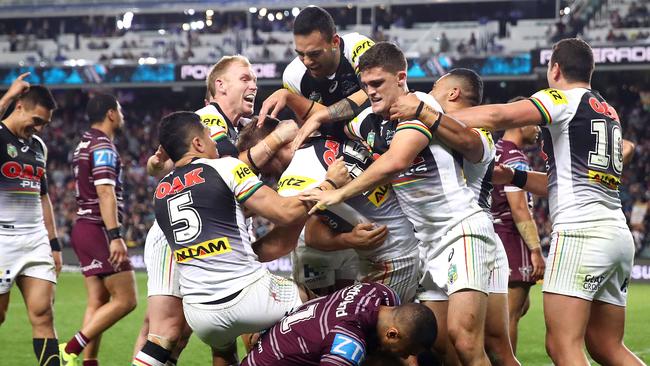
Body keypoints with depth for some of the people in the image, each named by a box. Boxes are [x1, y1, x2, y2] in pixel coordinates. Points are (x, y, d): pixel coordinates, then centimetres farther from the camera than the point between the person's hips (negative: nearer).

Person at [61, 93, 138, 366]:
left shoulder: (85, 144, 18)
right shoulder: (103, 146, -12)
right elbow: (105, 193, -22)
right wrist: (115, 236, -28)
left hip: (85, 228, 10)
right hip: (99, 230, -10)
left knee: (98, 302, 8)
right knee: (125, 299, -9)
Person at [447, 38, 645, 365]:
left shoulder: (565, 100, -1)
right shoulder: (609, 112, 23)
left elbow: (499, 117, -15)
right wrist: (517, 177, 26)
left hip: (581, 231, -9)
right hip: (619, 236, 9)